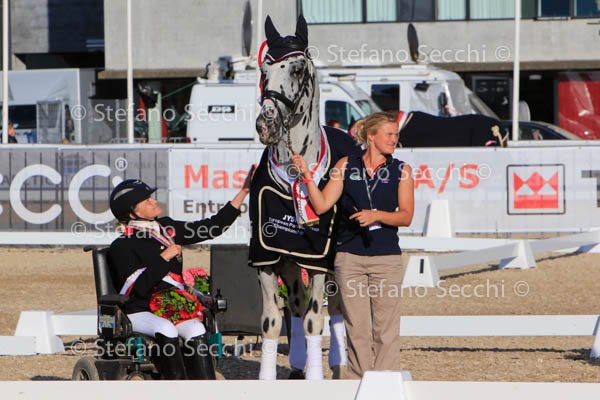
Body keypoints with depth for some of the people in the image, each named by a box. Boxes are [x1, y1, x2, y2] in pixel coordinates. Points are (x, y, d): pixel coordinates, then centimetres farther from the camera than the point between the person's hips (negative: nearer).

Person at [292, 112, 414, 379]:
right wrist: (306, 175, -8)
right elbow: (321, 205, 2)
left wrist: (376, 215, -18)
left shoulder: (401, 171, 5)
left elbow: (406, 216, -3)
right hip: (349, 257, 1)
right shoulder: (347, 166, 6)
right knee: (356, 328, 4)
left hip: (386, 257, -1)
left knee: (385, 329, -2)